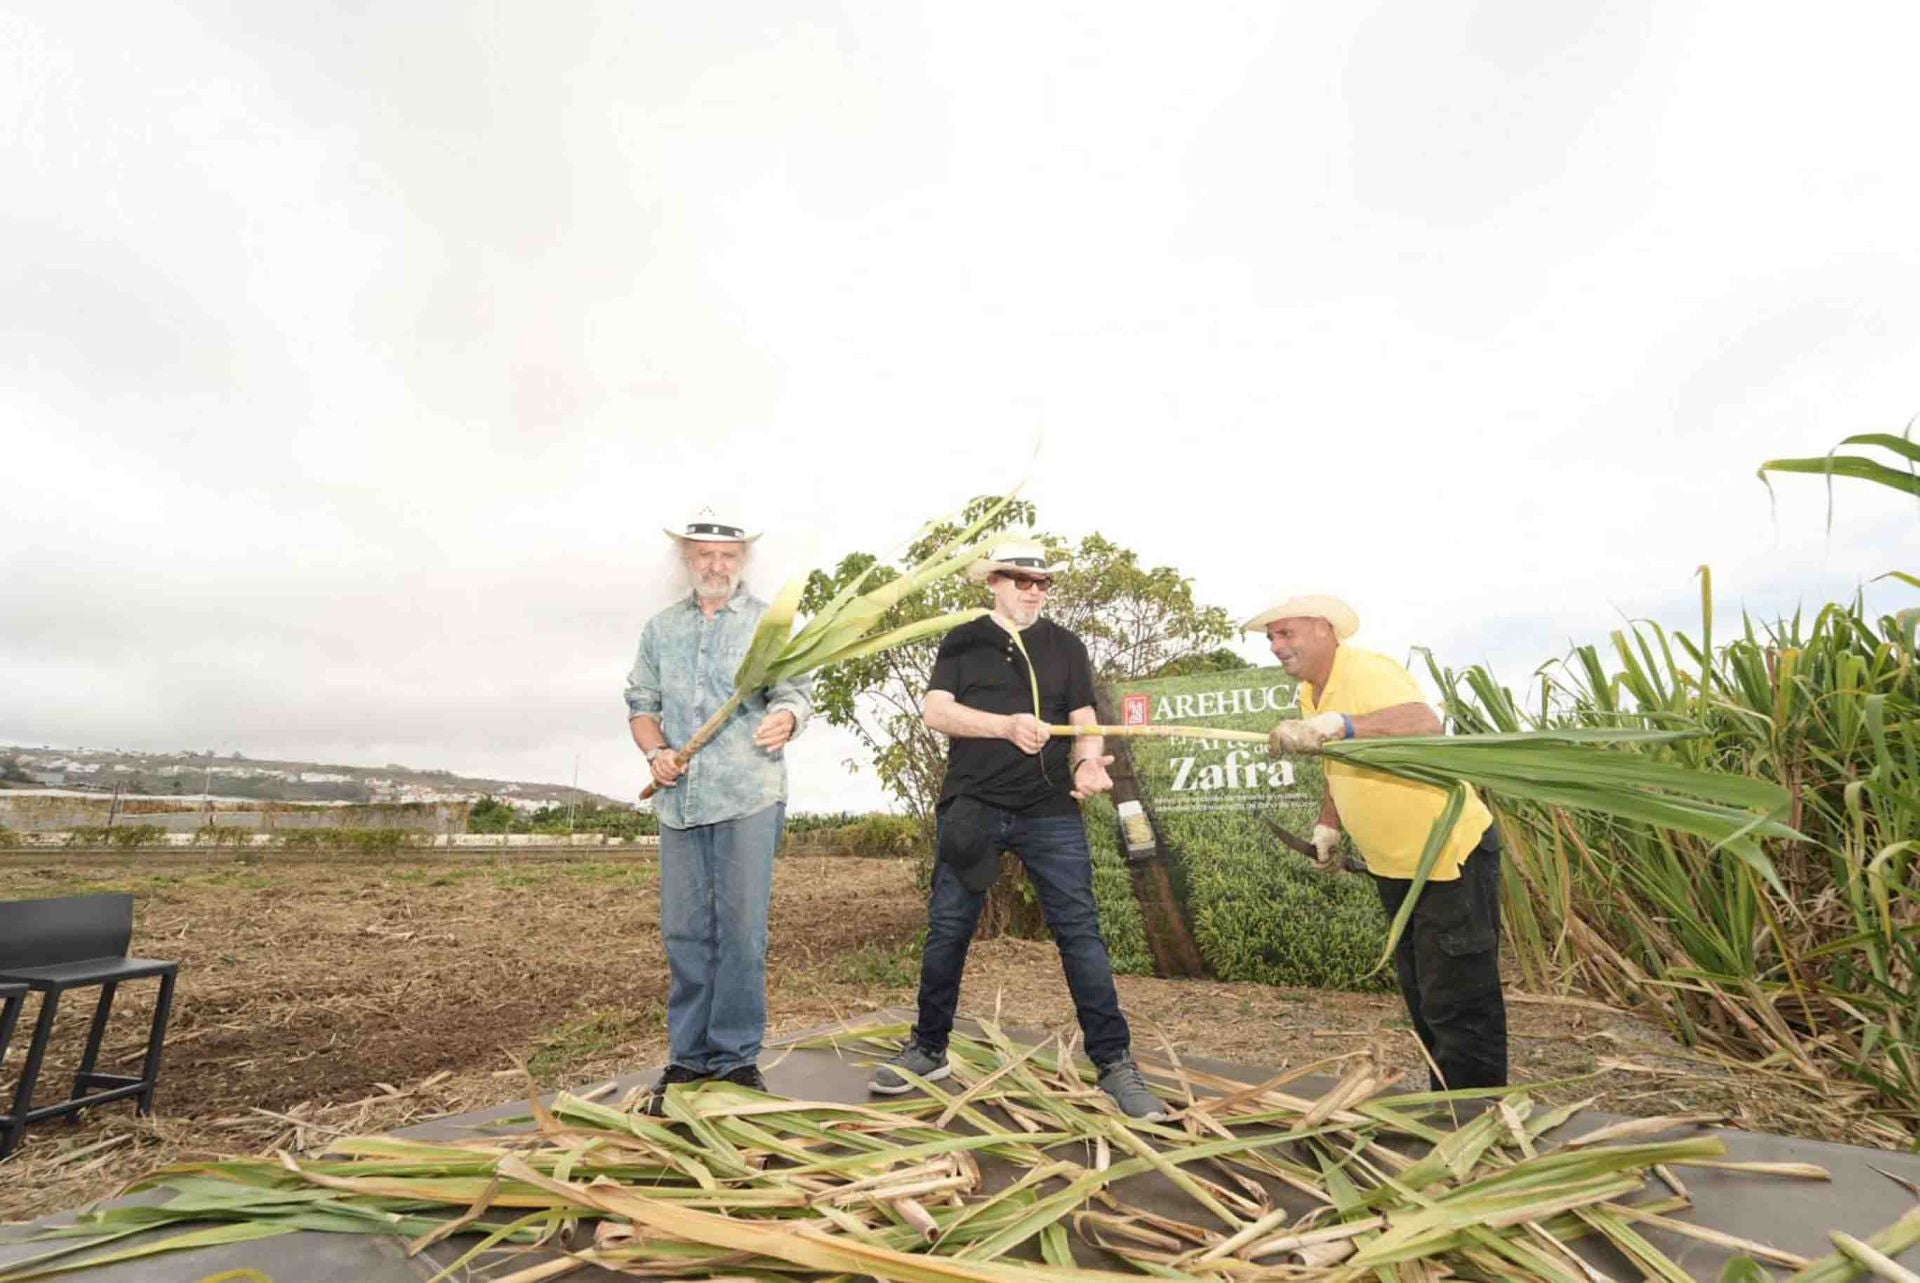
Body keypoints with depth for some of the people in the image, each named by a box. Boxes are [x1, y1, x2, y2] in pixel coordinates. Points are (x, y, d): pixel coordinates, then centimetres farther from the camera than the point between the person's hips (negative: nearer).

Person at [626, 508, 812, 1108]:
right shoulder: (661, 628, 14)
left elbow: (796, 693, -4)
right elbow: (641, 703, 16)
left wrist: (785, 718, -27)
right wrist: (655, 751, -4)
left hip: (749, 798, -3)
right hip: (679, 798, 3)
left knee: (742, 930, -1)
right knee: (685, 933, 9)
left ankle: (737, 1057, 14)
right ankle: (689, 1056, 23)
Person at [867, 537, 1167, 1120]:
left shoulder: (1065, 646, 11)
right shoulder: (962, 642, 8)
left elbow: (1084, 722, 6)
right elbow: (936, 711, -5)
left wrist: (1088, 764, -16)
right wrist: (1006, 725, -21)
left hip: (1051, 813, 0)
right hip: (971, 808, 0)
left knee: (1080, 933, -1)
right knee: (947, 931, 9)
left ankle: (1115, 1064, 11)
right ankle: (928, 1050, 27)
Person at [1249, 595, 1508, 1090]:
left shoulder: (1366, 671, -22)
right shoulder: (1311, 695, 6)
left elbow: (1426, 724, -42)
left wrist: (1335, 727, -54)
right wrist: (1327, 825, 8)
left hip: (1451, 854, -9)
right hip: (1393, 864, 10)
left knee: (1458, 1002, -2)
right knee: (1421, 995, 20)